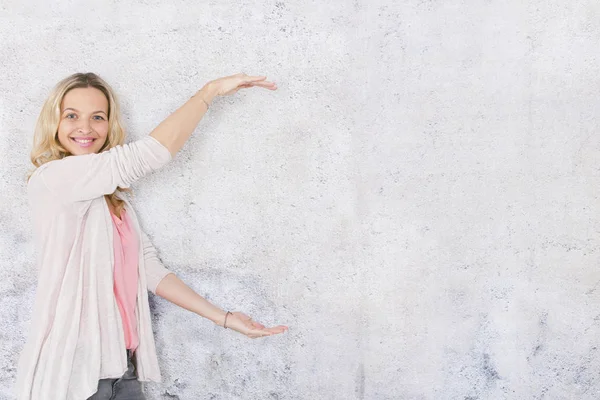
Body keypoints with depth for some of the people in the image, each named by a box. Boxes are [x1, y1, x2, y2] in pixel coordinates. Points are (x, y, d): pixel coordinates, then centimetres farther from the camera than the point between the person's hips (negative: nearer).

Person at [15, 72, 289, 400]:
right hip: (70, 372, -6)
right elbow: (151, 153, -17)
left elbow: (149, 268, 6)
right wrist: (212, 89, -8)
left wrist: (224, 318, 2)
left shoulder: (113, 196, 12)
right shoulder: (49, 179, -12)